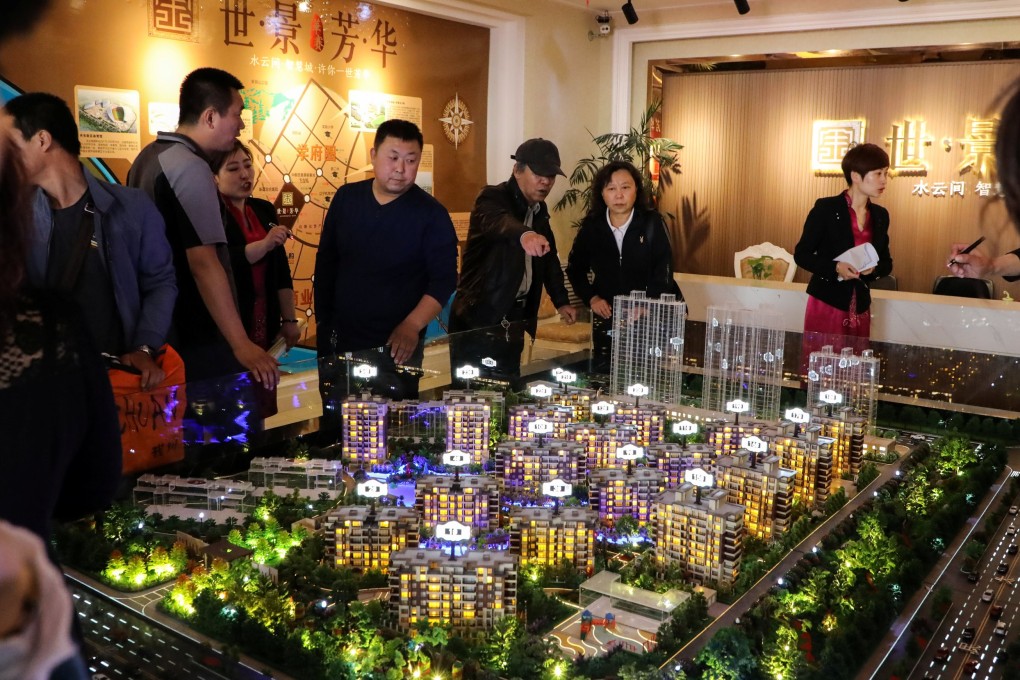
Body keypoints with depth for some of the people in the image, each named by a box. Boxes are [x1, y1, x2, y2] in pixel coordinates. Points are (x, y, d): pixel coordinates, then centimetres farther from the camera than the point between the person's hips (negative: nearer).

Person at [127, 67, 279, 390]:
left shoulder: (150, 156, 11)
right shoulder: (191, 167, -19)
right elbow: (204, 264, -27)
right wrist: (241, 345, -29)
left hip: (159, 329, 10)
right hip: (197, 339, -10)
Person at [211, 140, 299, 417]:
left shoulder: (265, 210, 12)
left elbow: (281, 270, 12)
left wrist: (289, 319, 9)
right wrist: (265, 244, -29)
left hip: (265, 324, 6)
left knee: (266, 403, 6)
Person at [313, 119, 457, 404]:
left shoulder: (431, 214, -10)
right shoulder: (346, 197, 2)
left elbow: (444, 279, -12)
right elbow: (326, 262, 10)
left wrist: (412, 326, -23)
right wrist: (322, 320, 8)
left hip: (395, 347, -4)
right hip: (338, 341, 4)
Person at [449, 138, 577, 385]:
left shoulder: (539, 209, 11)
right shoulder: (493, 198, -12)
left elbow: (550, 257, 21)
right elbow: (498, 221, -37)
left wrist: (561, 302, 13)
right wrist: (524, 234, -58)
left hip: (515, 318, 7)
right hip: (478, 318, -7)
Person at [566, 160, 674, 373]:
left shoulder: (652, 223, -9)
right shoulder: (591, 226, 0)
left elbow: (664, 271, -10)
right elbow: (575, 268, 13)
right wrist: (591, 298, 0)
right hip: (605, 318, 3)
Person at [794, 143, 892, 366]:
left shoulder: (880, 215, 9)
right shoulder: (826, 208, -8)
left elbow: (886, 262, 15)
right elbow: (801, 254, -6)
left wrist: (873, 268, -7)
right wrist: (836, 267, -21)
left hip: (860, 309, 5)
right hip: (826, 305, -5)